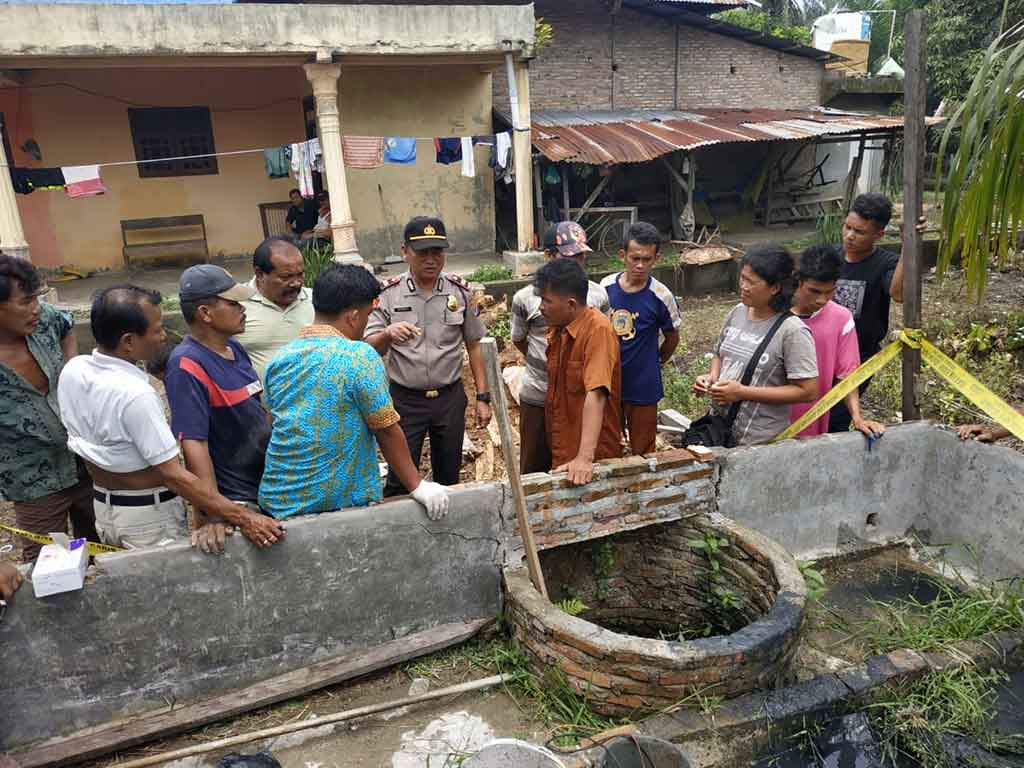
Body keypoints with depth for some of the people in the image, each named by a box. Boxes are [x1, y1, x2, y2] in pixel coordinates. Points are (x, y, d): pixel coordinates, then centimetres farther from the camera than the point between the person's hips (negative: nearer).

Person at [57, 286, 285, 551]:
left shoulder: (71, 370, -6)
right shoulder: (135, 395, -31)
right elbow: (174, 476, -31)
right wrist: (243, 518, -32)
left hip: (102, 506, 8)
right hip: (147, 516, -8)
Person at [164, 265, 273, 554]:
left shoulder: (235, 349, 5)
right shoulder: (187, 366, -20)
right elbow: (193, 444, -25)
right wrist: (211, 517, -29)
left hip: (269, 486, 8)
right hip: (235, 502, -8)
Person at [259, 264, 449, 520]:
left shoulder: (279, 359, 3)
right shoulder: (359, 357, -15)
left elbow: (277, 423, 14)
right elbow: (387, 431, -12)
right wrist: (418, 486, -3)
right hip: (341, 503, -5)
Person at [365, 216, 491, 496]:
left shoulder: (460, 291, -2)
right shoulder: (388, 294, -6)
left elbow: (473, 346, 5)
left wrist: (483, 397, 3)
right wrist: (387, 335, -31)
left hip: (450, 398, 2)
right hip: (405, 399, -1)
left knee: (449, 477, 15)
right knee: (400, 479, 7)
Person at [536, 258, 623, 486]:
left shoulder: (598, 330, -20)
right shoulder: (558, 328, 2)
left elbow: (595, 395, -29)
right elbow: (557, 388, 7)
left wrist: (585, 457, -35)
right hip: (561, 450, 7)